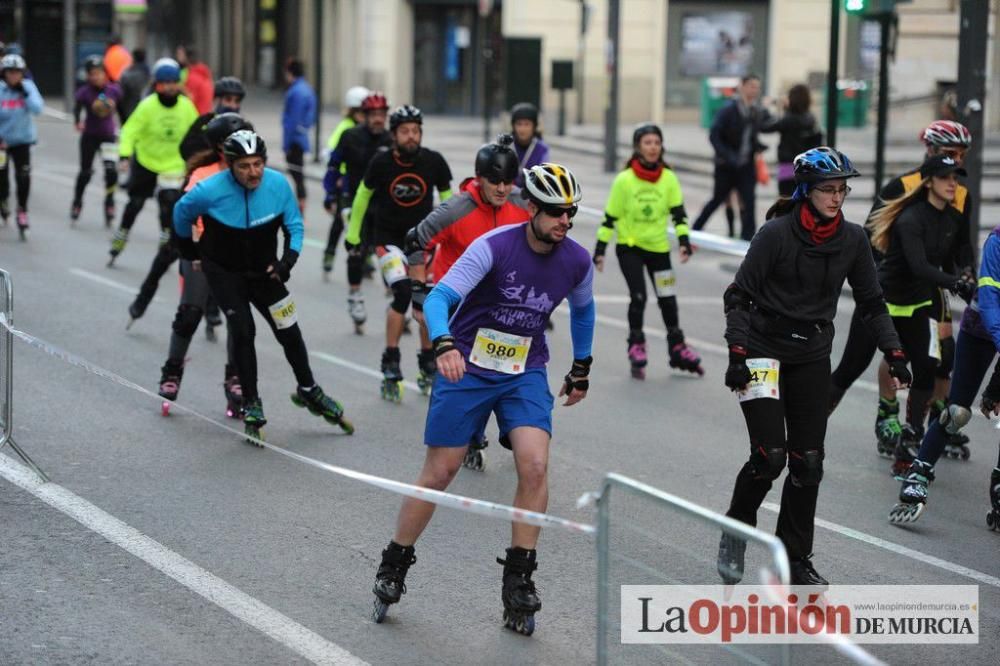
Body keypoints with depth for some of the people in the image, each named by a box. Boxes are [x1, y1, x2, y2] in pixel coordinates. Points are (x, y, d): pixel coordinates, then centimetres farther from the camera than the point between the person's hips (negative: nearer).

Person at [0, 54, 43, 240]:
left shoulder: (28, 87, -6)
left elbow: (37, 109, -16)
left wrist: (24, 93, -23)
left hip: (22, 140, 0)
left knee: (24, 177, -11)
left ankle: (22, 212, 3)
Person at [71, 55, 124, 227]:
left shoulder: (114, 90, -5)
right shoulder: (84, 92, -12)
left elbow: (122, 111, 7)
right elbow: (77, 108, -19)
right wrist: (77, 122, -37)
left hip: (109, 135, 1)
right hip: (90, 135, -1)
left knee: (111, 170, -16)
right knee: (85, 172, 9)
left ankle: (109, 203, 3)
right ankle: (77, 202, 32)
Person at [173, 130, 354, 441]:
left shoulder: (278, 184, -18)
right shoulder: (211, 191, -26)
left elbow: (294, 225, -3)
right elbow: (182, 212, -4)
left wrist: (288, 260, -17)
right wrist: (188, 248, 9)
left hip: (264, 271, 3)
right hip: (224, 272, -3)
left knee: (289, 332, 5)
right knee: (243, 333, -13)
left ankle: (308, 392, 27)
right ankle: (251, 406, -1)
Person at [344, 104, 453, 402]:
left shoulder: (433, 161, -10)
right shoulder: (381, 163, -14)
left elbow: (446, 196, 6)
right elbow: (363, 194, 3)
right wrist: (352, 233, 10)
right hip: (388, 237, -2)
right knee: (402, 294, -19)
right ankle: (390, 364, -9)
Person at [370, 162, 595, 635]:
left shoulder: (577, 262, -6)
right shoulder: (494, 247, -20)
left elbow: (582, 309, 17)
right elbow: (439, 297, -26)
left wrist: (581, 368, 22)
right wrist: (444, 345, -44)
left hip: (525, 373, 3)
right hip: (466, 367, -3)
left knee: (534, 466, -18)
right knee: (439, 475, 1)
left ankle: (518, 579, -6)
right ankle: (393, 568, 21)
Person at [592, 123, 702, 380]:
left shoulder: (669, 178, -6)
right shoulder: (624, 180, -11)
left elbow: (678, 212, -1)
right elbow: (610, 216, -6)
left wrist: (684, 240, -13)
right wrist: (600, 248, -7)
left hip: (658, 247, 3)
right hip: (629, 246, -3)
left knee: (668, 300, 8)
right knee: (638, 296, -13)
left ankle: (677, 349, 23)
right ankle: (636, 347, 3)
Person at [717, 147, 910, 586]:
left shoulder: (852, 240, -1)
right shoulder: (777, 233, -14)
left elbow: (871, 303, 9)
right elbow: (739, 295, -10)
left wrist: (894, 353, 0)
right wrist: (737, 354, -19)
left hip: (812, 357, 4)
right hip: (764, 349, -4)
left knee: (808, 461, 2)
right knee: (770, 456, -14)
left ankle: (796, 559, 14)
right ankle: (737, 528, 13)